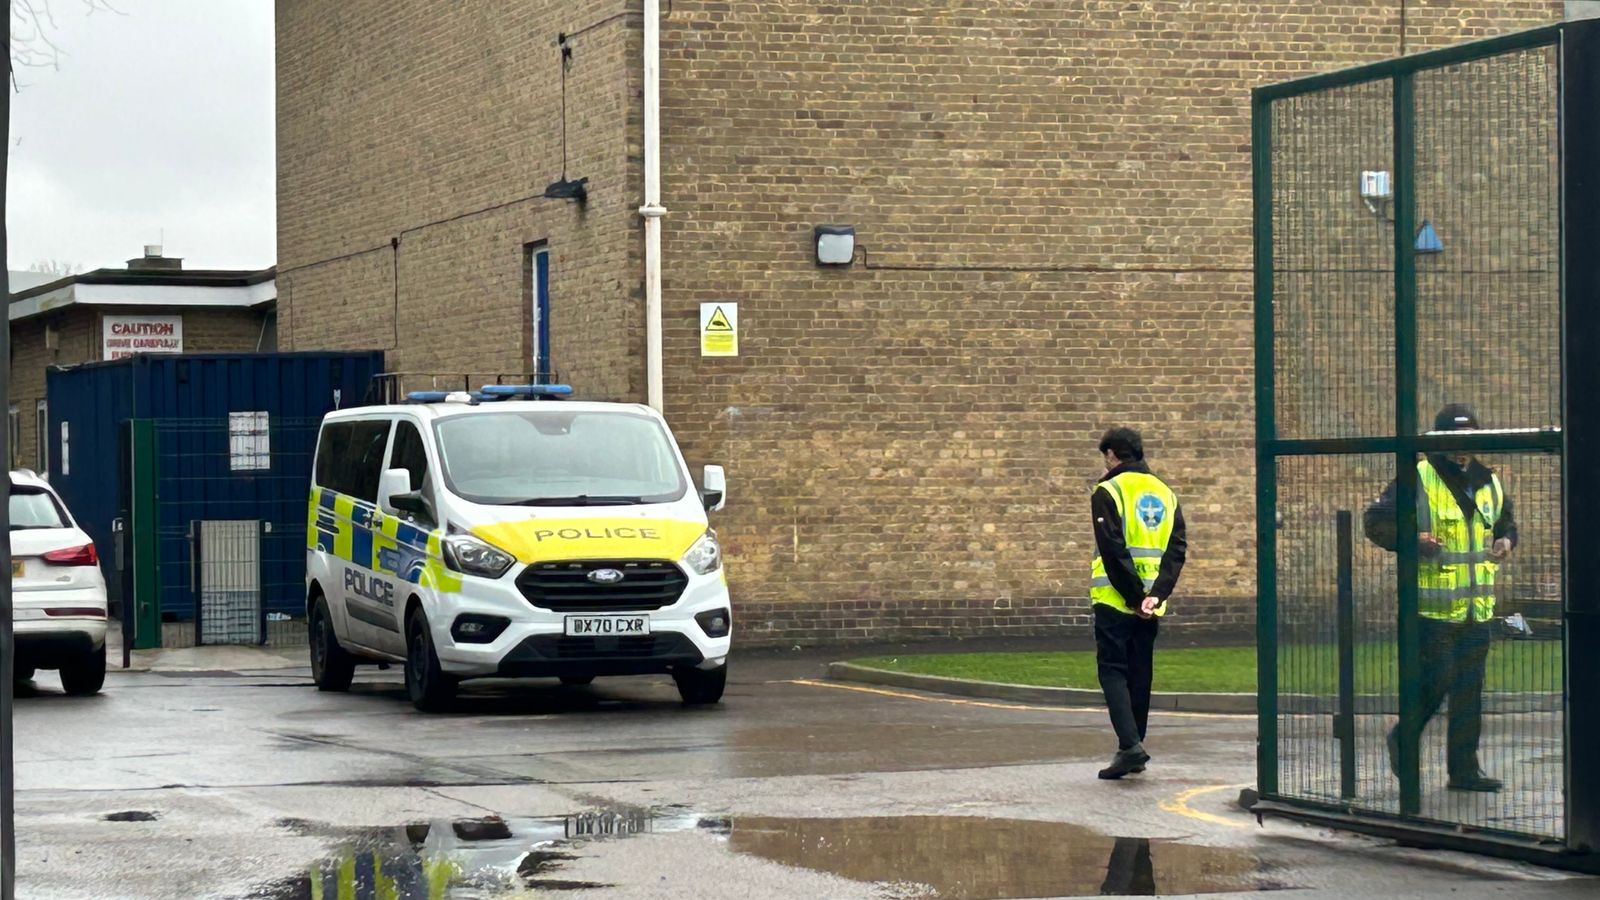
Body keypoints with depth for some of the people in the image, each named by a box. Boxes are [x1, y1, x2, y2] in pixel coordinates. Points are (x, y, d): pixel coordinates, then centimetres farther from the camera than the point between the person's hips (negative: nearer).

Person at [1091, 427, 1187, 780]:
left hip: (1115, 600, -6)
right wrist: (1156, 594, -6)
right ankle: (1135, 751, 17)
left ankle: (1129, 744, -18)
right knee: (1140, 673, 13)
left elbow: (1114, 551, -15)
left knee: (1113, 670, -2)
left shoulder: (1109, 492, -7)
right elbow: (1178, 549, 3)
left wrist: (1134, 597, -12)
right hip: (1151, 603, 6)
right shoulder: (1165, 493, 13)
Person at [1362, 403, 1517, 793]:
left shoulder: (1489, 483, 13)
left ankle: (1464, 768, 12)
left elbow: (1506, 522, 30)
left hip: (1477, 610, 6)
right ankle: (1403, 739, 20)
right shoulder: (1417, 481, -7)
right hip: (1433, 609, -6)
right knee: (1435, 681, -6)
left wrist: (1506, 540, 8)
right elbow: (1375, 521, -7)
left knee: (1469, 689, 7)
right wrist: (1411, 540, -22)